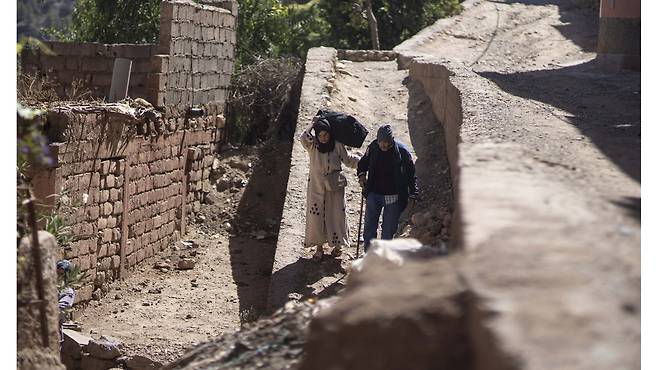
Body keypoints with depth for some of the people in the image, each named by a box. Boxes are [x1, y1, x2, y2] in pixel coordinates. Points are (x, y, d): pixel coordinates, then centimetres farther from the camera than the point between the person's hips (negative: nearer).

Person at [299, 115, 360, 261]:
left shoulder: (337, 145, -5)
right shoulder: (312, 145, -8)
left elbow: (348, 160, 9)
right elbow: (303, 138, -30)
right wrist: (313, 123, -20)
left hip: (334, 186, 0)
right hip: (316, 186, 0)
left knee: (336, 214, 6)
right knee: (316, 215, 1)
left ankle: (337, 245, 24)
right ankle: (319, 247, 14)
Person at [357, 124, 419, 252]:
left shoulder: (402, 151, -13)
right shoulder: (373, 147, -6)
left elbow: (411, 174, -4)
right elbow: (363, 162, 14)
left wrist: (413, 195, -7)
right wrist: (361, 175, -5)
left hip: (393, 197, -2)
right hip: (374, 194, 2)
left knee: (388, 229, 7)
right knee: (369, 226, 4)